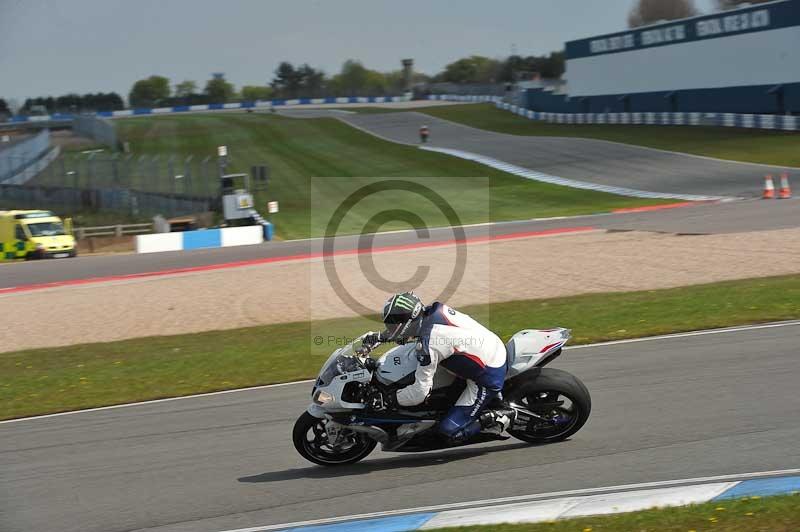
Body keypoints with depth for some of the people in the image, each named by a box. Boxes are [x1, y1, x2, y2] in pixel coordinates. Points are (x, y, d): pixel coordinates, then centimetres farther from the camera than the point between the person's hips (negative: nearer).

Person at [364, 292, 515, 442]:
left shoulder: (428, 345, -26)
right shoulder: (435, 310, -4)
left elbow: (420, 393, -20)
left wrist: (387, 399, -9)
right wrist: (379, 337, 18)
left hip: (489, 378, -9)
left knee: (451, 431, -8)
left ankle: (501, 416, 1)